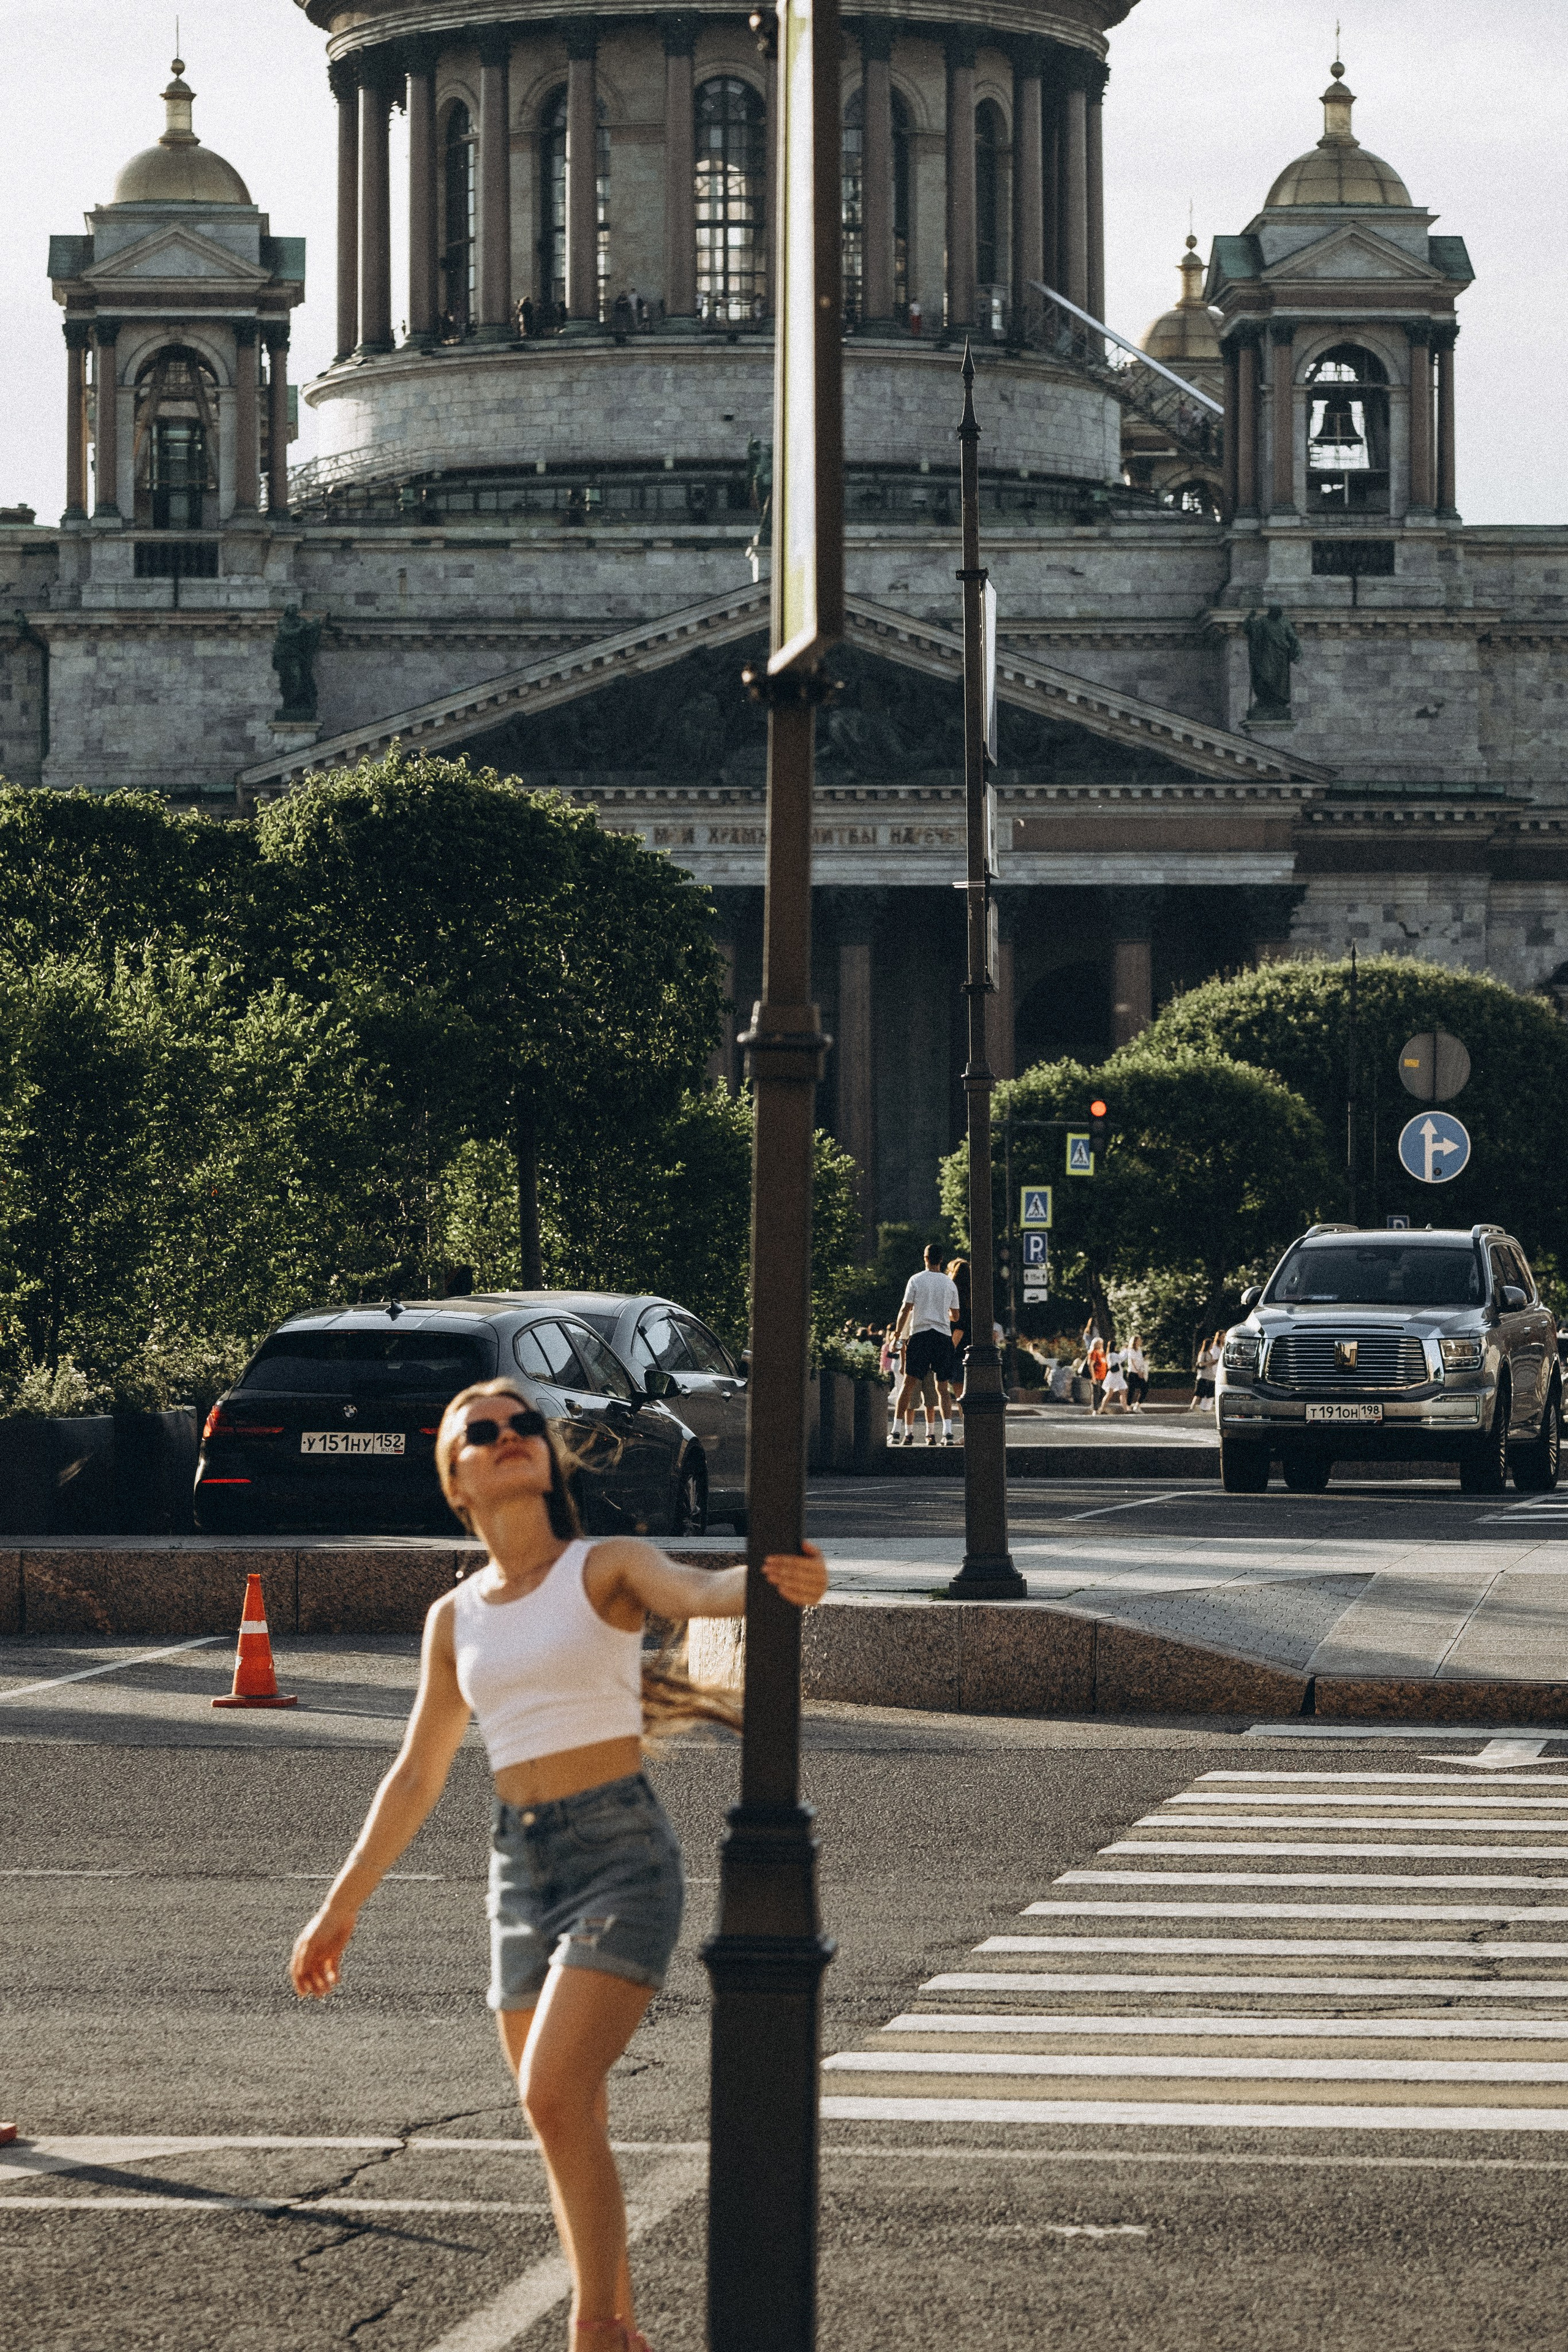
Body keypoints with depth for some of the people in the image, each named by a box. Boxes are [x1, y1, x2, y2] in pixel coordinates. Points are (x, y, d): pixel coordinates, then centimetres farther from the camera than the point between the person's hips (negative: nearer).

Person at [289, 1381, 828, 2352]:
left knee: (555, 2093, -20)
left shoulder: (607, 1569, -1)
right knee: (571, 2129, 8)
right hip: (522, 1868, 5)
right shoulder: (456, 1619, 12)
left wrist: (779, 1583, -45)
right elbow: (416, 1778, 21)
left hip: (624, 1850, -5)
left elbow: (699, 1591, -22)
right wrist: (341, 1908, 23)